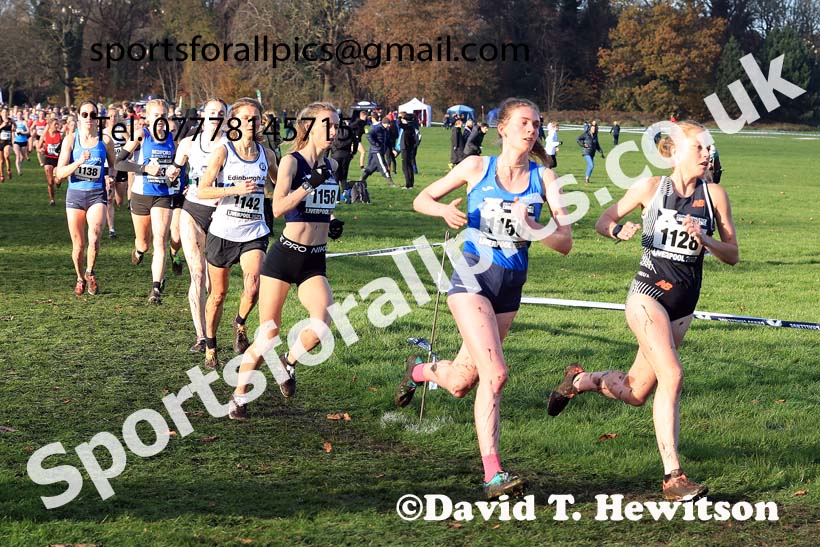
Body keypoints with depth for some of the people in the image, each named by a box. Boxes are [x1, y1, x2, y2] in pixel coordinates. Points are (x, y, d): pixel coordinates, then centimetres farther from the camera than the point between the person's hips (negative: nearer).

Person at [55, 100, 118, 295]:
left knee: (94, 237, -22)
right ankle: (80, 279, 31)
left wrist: (110, 176, -7)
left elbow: (114, 165, 16)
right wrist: (79, 161, -23)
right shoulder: (70, 139, -2)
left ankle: (90, 273, 3)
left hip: (97, 194, -1)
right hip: (75, 193, 1)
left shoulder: (105, 140, 0)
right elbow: (60, 173, -7)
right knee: (78, 244, 6)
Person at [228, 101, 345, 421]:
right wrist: (310, 184, -29)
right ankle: (239, 396, 14)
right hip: (285, 255, -4)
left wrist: (332, 225, 11)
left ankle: (289, 363, 9)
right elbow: (278, 208, -21)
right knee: (269, 334, -2)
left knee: (323, 322, -20)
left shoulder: (331, 166, 9)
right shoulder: (292, 161, -8)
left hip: (314, 261, 5)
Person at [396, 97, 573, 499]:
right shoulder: (477, 167, -1)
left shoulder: (543, 177, 3)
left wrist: (531, 228, -21)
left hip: (511, 286, 4)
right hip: (473, 277, -4)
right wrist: (445, 210, -13)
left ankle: (420, 370, 47)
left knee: (460, 383, 12)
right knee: (495, 373, -20)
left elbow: (565, 243, -3)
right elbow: (422, 200, 8)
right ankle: (493, 475, -16)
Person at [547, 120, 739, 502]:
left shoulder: (714, 195, 1)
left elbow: (732, 255, 3)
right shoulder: (651, 188, -3)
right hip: (647, 294, -4)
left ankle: (579, 380, 42)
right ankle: (672, 477, -19)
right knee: (672, 376, -22)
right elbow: (603, 221, 8)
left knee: (635, 392, 11)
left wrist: (704, 241, -17)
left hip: (684, 304, 4)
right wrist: (619, 231, -15)